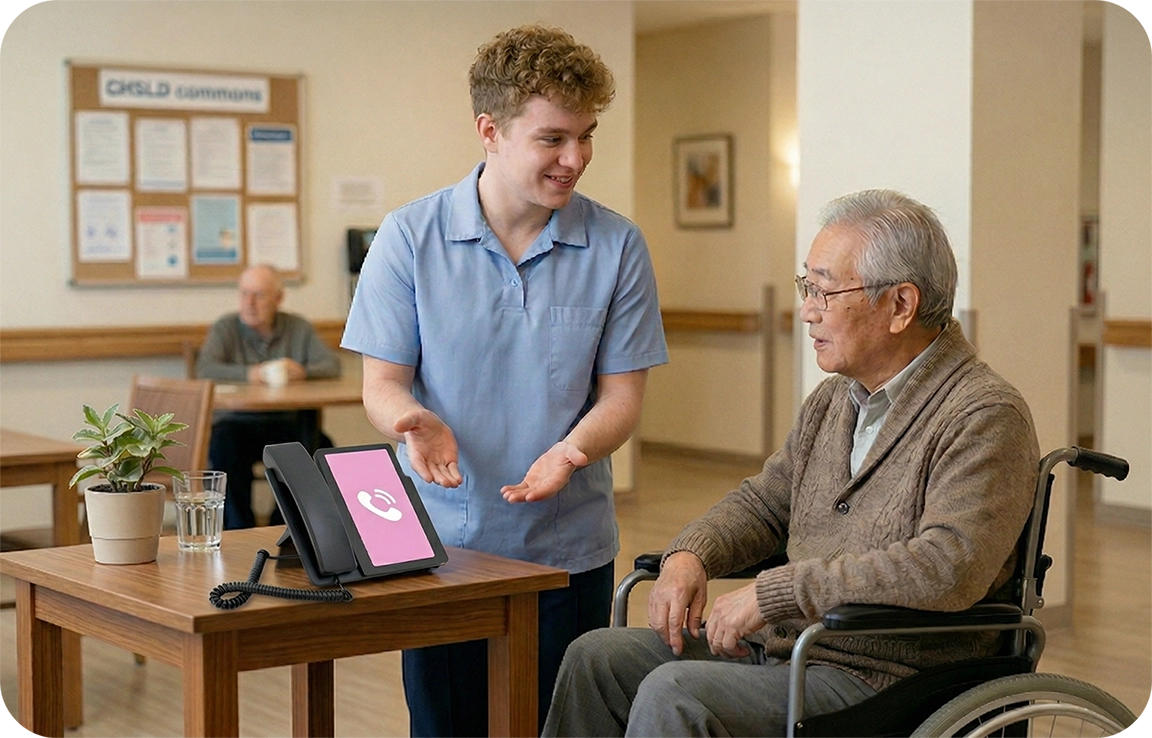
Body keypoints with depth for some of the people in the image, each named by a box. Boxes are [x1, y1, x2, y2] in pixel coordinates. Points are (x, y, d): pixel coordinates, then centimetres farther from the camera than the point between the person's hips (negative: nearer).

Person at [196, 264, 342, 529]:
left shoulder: (299, 328, 12)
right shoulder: (225, 328, 5)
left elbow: (332, 365, 0)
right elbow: (205, 369, -12)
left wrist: (303, 371, -21)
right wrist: (249, 374, -27)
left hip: (288, 422, 2)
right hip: (236, 421, -2)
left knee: (321, 447, -25)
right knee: (224, 446, -34)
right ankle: (240, 531, -22)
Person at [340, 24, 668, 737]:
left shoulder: (618, 246, -2)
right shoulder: (408, 238, -3)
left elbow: (622, 394, -1)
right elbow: (383, 383, 0)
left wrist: (572, 451, -22)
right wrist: (416, 421, -23)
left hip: (567, 547, 0)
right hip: (440, 543, 0)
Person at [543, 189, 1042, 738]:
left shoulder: (986, 418, -15)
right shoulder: (834, 399, 13)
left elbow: (948, 569, -29)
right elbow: (762, 502, 24)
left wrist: (771, 593, -25)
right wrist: (689, 555, 1)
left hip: (875, 679, -9)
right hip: (783, 643, 9)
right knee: (595, 657, 0)